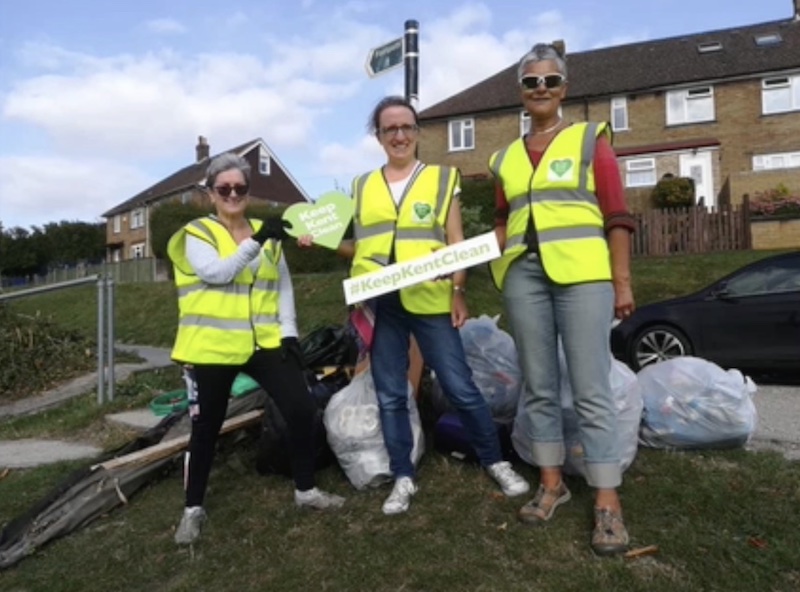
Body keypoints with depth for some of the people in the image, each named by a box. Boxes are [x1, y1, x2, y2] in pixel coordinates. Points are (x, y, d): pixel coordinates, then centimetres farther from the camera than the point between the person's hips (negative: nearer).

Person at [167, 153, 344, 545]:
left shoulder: (267, 233, 11)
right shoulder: (196, 235, -1)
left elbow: (283, 286, 9)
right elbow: (216, 273, -19)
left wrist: (289, 332, -1)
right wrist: (256, 242, -29)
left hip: (263, 343, 3)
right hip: (211, 347, -3)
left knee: (301, 409, -2)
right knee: (206, 427, 7)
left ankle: (305, 490, 19)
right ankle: (193, 509, 27)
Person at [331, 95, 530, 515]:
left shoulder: (442, 178, 7)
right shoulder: (363, 186, 13)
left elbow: (456, 242, 3)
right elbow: (359, 246, 14)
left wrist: (459, 292, -5)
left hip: (430, 300, -2)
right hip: (379, 304, 3)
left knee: (460, 387, 0)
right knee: (390, 395, 8)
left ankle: (495, 462, 20)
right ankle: (403, 477, 22)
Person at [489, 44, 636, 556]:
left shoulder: (589, 138, 6)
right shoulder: (505, 158, 17)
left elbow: (617, 216, 1)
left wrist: (622, 282, -5)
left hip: (582, 273, -4)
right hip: (523, 275, 4)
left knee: (591, 389, -5)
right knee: (539, 387, 9)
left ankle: (608, 502, 5)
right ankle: (552, 483, 23)